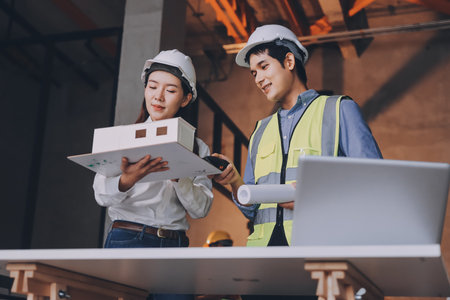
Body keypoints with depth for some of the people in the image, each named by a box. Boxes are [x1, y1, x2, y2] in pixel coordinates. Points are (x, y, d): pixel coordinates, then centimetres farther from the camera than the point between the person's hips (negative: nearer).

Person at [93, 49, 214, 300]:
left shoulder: (197, 149, 13)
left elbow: (201, 208, 2)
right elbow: (102, 195, -5)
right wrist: (126, 182, -27)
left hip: (175, 246, 2)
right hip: (127, 241, -1)